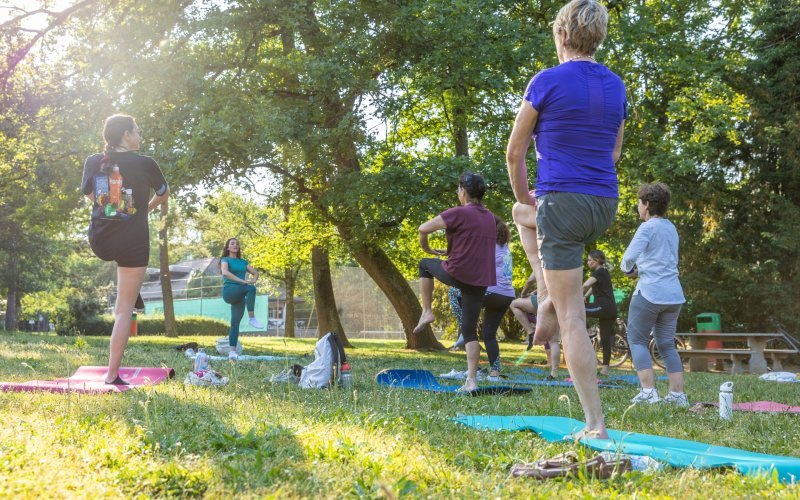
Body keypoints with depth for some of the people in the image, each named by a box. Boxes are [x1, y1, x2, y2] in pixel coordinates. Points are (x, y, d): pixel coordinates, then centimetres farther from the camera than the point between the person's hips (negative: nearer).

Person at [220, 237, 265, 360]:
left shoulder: (243, 262, 21)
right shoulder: (225, 260, 4)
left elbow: (255, 272, 19)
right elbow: (225, 272, -16)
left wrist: (254, 280, -6)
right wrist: (242, 281, -25)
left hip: (239, 295, 5)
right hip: (229, 291, -5)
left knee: (235, 323, 0)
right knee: (251, 288, -31)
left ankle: (232, 351, -1)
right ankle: (252, 319, -33)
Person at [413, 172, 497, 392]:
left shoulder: (458, 213, -9)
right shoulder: (490, 218, 14)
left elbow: (424, 228, -11)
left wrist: (426, 247, 8)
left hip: (457, 274, -6)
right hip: (481, 281, 6)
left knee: (425, 265, 24)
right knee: (470, 329, 9)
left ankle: (427, 312, 16)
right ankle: (471, 380, 0)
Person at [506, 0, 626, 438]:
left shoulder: (547, 81, -7)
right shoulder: (616, 86, 11)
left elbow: (514, 152, -2)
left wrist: (523, 195, 17)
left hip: (563, 203, -7)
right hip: (605, 205, 7)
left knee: (573, 318, -2)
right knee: (525, 215, 34)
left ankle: (596, 424, -2)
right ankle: (548, 301, 19)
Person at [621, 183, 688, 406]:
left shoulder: (648, 227, -8)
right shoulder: (671, 228, 18)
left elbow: (630, 256, -18)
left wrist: (628, 270, 3)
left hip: (650, 293, -8)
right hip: (674, 294, 8)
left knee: (637, 340, 2)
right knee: (667, 344, 11)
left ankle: (648, 391, -7)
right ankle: (678, 394, 5)